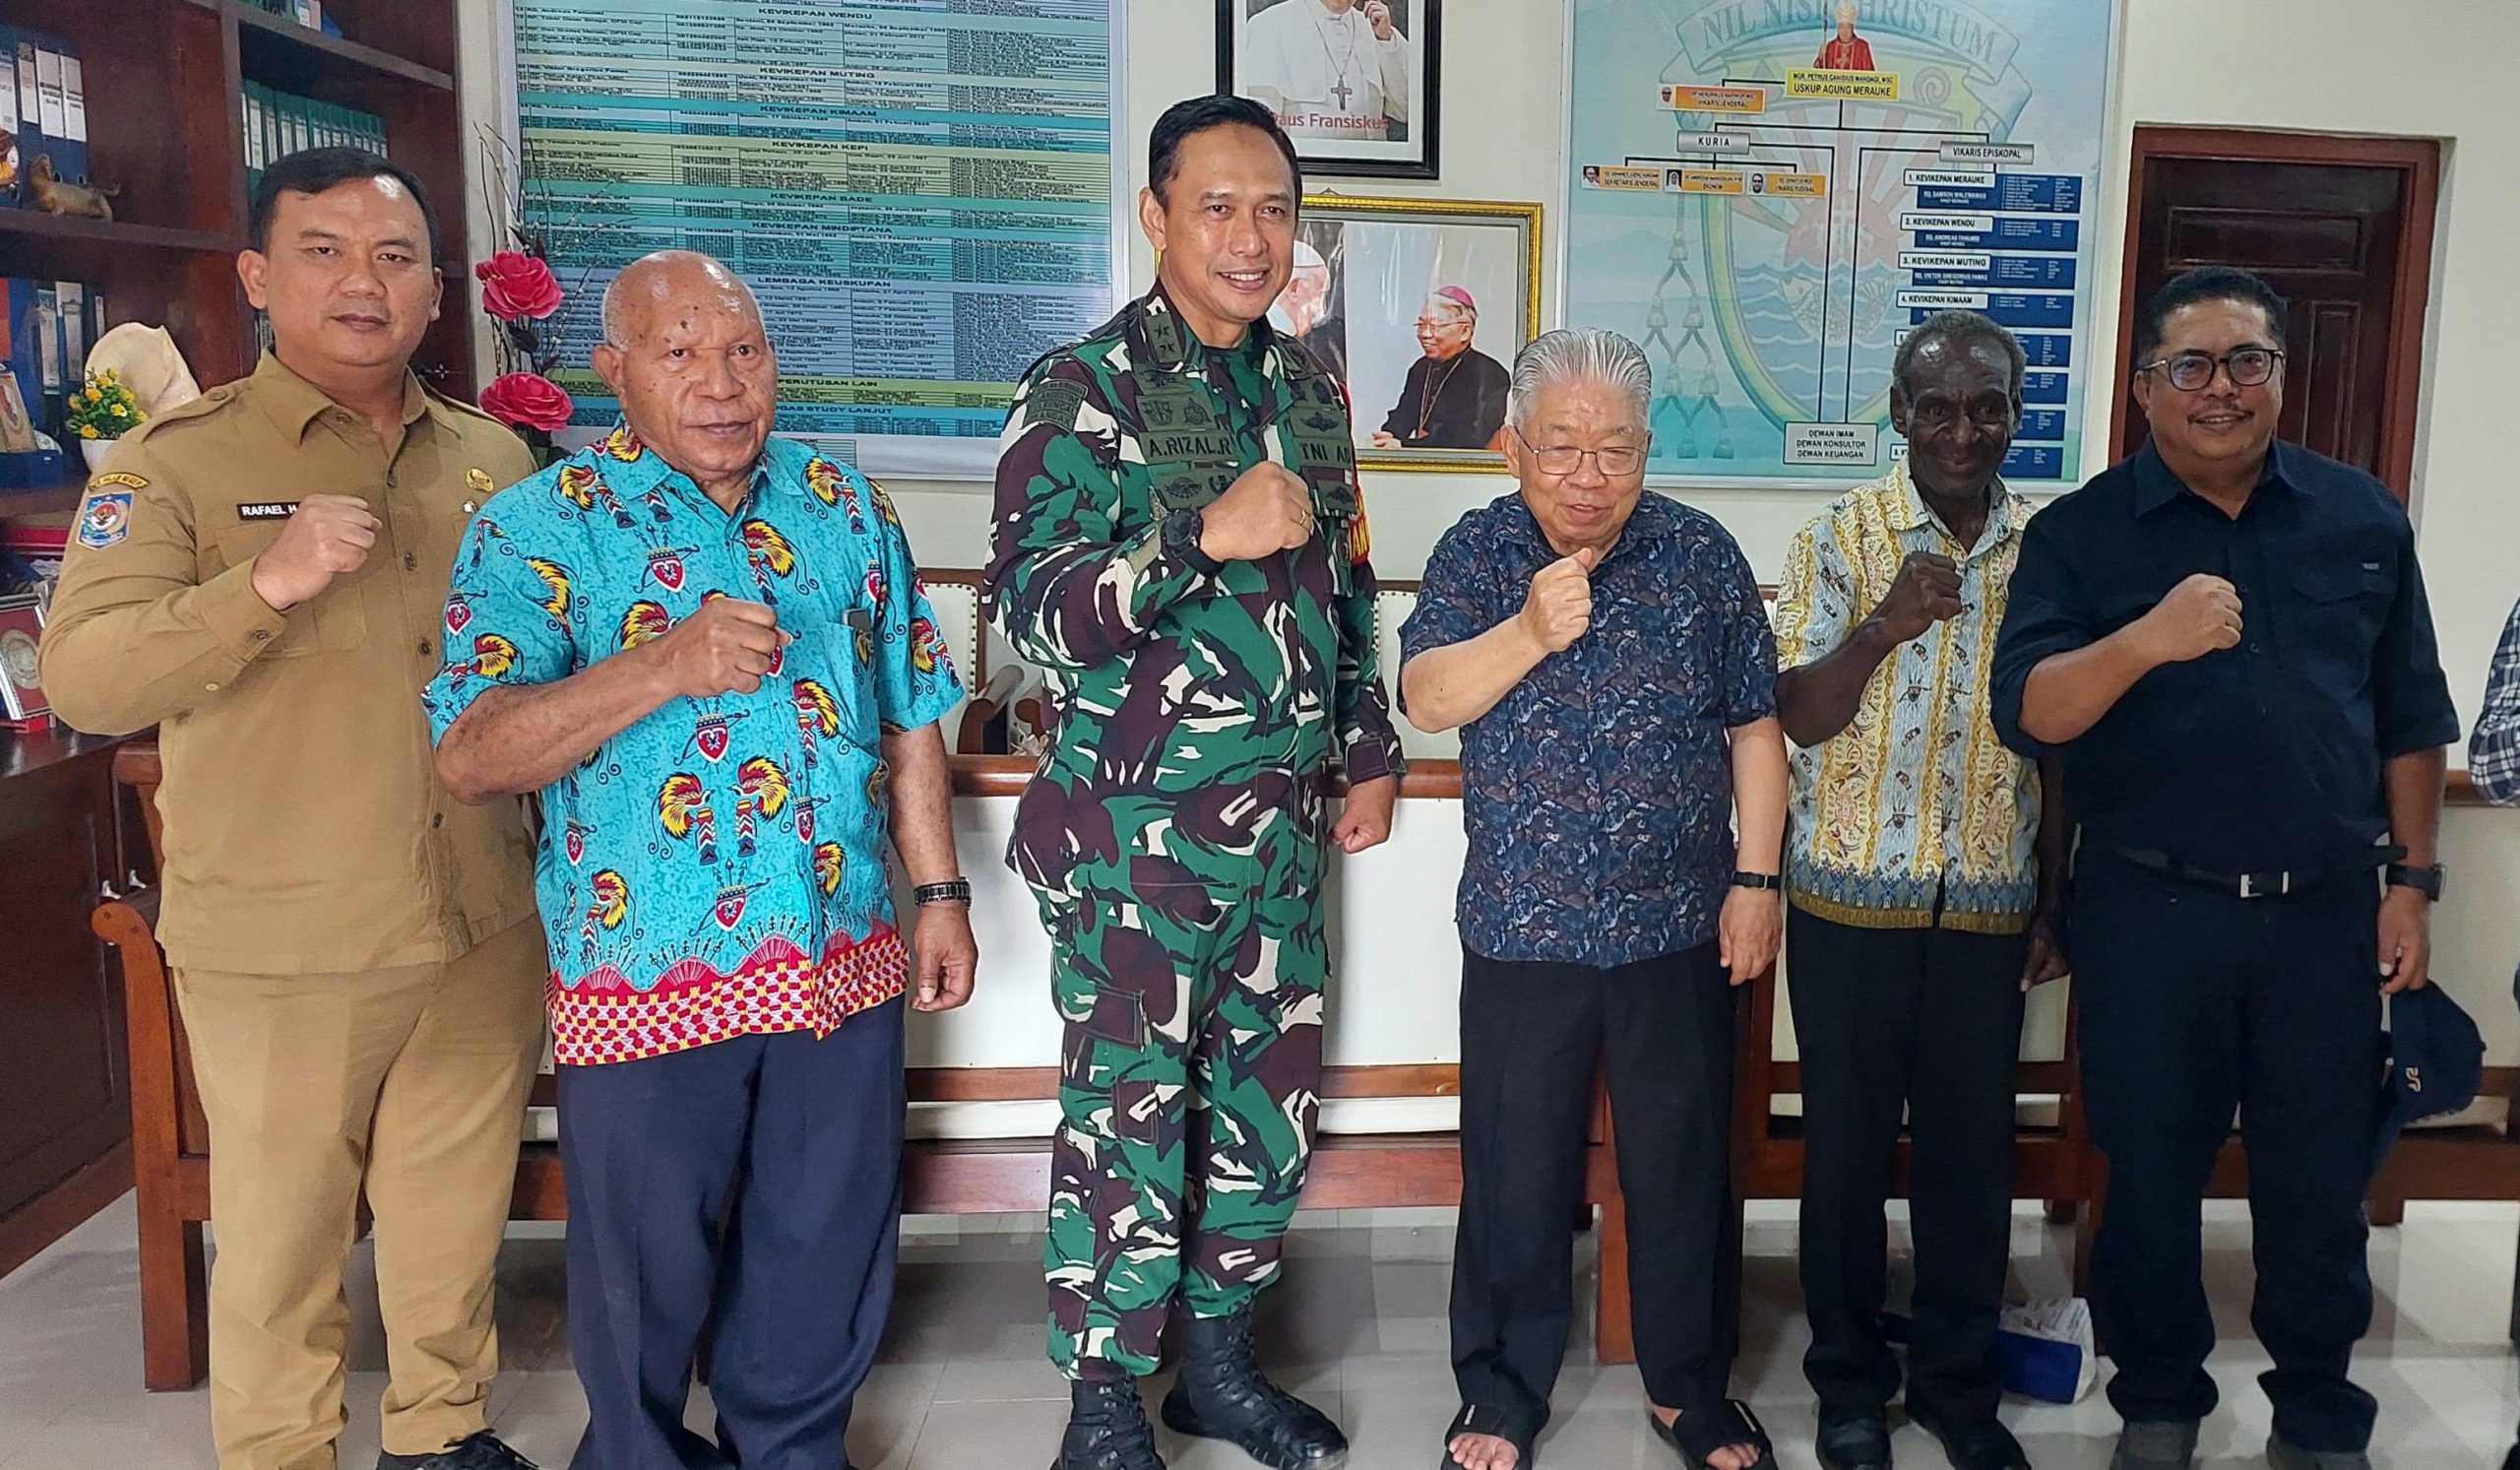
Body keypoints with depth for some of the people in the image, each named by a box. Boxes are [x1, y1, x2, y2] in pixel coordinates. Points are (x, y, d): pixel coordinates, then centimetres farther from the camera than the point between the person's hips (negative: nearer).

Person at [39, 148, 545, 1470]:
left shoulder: (494, 459, 8)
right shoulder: (177, 462, -6)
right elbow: (81, 679, -16)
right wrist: (265, 584, -29)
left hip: (486, 928, 4)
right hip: (280, 949, -4)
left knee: (458, 1216, 18)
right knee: (282, 1231, 10)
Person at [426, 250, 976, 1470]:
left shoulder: (842, 507, 8)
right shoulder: (538, 526, -7)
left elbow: (909, 718, 13)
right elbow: (470, 755, -17)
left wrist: (939, 891, 10)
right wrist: (662, 666, -30)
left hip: (844, 958, 4)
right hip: (646, 977, -4)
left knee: (830, 1252, 16)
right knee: (649, 1275, 11)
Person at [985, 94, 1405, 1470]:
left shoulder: (1308, 389, 10)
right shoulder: (1083, 390, -10)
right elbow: (1031, 608, -18)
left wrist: (1370, 748, 17)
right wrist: (1205, 535, -28)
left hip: (1285, 827, 6)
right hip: (1136, 833, -6)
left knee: (1270, 1104, 14)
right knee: (1128, 1117, 2)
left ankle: (1218, 1355, 33)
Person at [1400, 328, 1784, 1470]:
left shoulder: (1702, 554, -1)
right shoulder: (1476, 553, -3)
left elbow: (1754, 726, 3)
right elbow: (1427, 701, -16)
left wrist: (1756, 877, -1)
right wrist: (1529, 632, -32)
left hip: (1679, 929, 1)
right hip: (1522, 932, -1)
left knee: (1682, 1164, 13)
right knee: (1515, 1172, 10)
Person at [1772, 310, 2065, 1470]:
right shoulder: (1839, 537, -5)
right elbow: (1800, 718, -9)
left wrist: (2054, 903, 7)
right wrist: (1882, 625, -27)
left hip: (1990, 905, 2)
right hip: (1851, 898, -2)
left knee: (1974, 1148, 11)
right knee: (1848, 1141, 9)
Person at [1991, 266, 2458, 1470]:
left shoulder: (2363, 520, 5)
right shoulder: (2081, 534, -3)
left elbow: (2410, 719, 10)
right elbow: (2026, 713, -16)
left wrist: (2411, 882, 5)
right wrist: (2146, 639, -32)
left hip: (2327, 913, 2)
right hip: (2150, 914, -2)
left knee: (2321, 1180, 12)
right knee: (2151, 1175, 11)